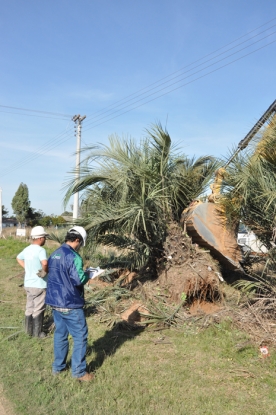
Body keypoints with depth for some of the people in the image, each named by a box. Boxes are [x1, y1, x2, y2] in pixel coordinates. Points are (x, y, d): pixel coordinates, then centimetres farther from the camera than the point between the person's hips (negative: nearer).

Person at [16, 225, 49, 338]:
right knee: (38, 309, 4)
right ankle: (37, 332, 13)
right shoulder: (40, 250, -20)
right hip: (39, 284, -8)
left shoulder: (27, 249, 6)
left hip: (28, 283, 8)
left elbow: (18, 258, 25)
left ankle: (29, 330, 28)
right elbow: (44, 263, -38)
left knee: (29, 308, 18)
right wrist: (46, 271, -17)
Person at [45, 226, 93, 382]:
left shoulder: (54, 255, 8)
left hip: (55, 302, 9)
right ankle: (79, 371, 11)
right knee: (80, 336, 4)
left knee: (60, 334, 19)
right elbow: (78, 280, -25)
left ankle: (58, 366, 30)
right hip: (70, 304, -8)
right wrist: (87, 274, -4)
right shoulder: (73, 256, -20)